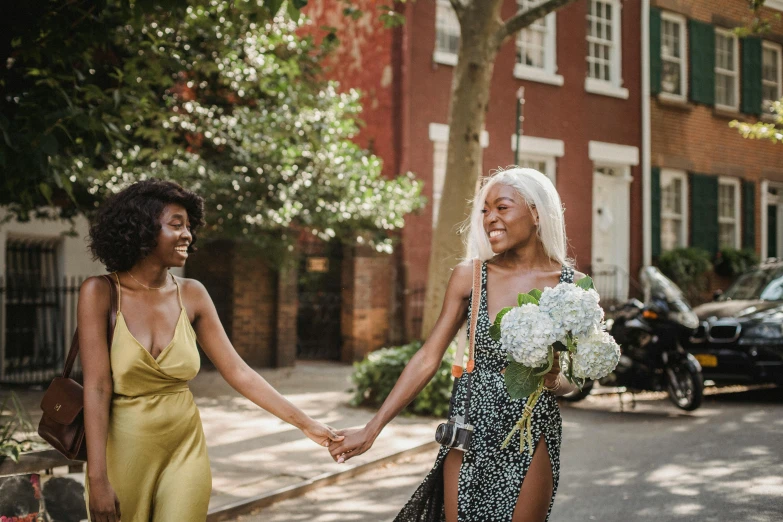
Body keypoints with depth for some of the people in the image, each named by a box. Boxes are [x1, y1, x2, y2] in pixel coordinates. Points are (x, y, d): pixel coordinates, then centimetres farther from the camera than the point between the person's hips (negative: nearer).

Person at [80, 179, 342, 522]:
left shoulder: (192, 295, 0)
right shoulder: (100, 293, -10)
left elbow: (237, 371, 2)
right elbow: (97, 389, -15)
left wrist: (305, 424, -2)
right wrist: (97, 480, -18)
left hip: (185, 449, 3)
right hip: (123, 451, -2)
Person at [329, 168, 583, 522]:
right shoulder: (469, 276, -2)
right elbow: (428, 358, 0)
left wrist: (552, 380, -19)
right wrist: (372, 429, -3)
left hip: (532, 436, -1)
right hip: (470, 429, 1)